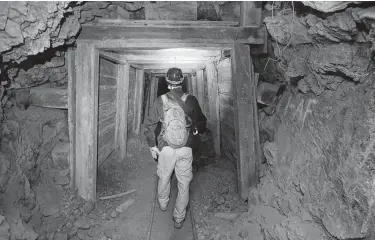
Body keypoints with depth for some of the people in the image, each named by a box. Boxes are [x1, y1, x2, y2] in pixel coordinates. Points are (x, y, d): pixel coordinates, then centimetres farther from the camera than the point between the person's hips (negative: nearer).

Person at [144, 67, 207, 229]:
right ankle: (179, 218, 23)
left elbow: (149, 125, -4)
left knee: (164, 178, 24)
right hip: (186, 149, -1)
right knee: (184, 184, 13)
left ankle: (162, 204, 49)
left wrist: (152, 145, 8)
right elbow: (202, 122, 1)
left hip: (166, 148, 1)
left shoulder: (160, 101, -9)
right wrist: (196, 130, 24)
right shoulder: (191, 100, -10)